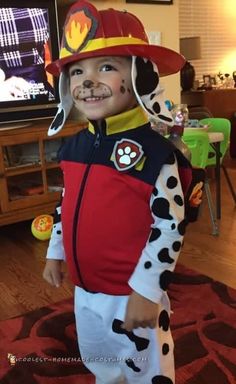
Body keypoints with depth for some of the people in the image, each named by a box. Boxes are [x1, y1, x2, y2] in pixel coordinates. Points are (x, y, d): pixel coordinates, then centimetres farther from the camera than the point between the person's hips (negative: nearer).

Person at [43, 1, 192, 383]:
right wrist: (56, 252, 13)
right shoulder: (74, 146, -2)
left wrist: (146, 290, -20)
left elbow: (171, 226, -21)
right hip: (85, 290, 7)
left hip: (134, 293, -6)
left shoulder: (155, 151, -23)